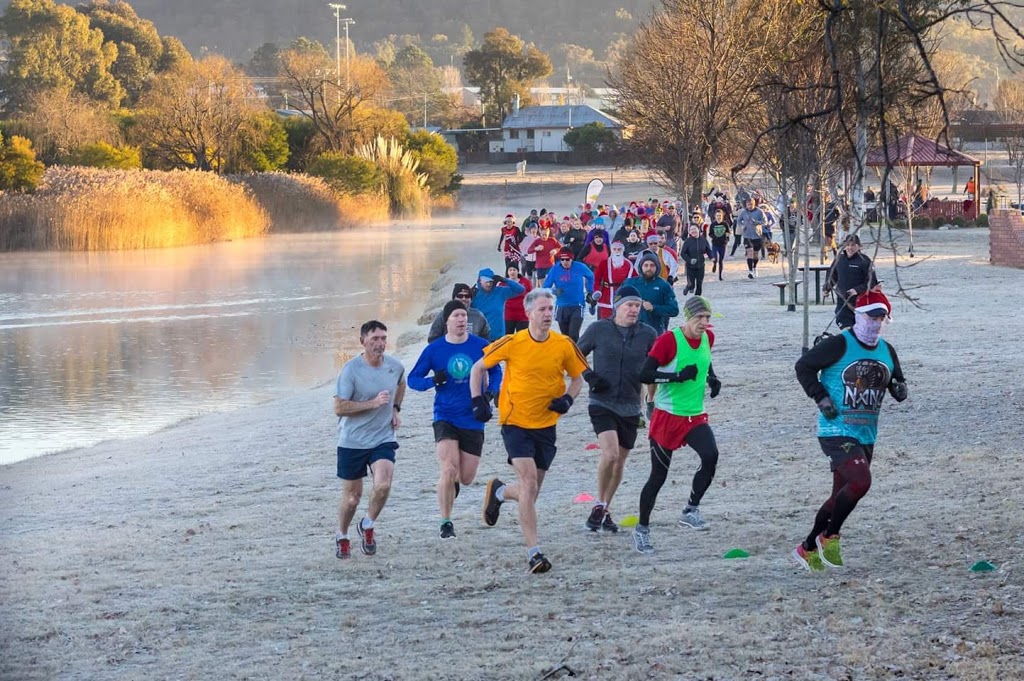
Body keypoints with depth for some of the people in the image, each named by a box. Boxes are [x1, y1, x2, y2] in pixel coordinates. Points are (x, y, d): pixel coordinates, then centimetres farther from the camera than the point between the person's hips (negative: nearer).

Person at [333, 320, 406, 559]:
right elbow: (339, 408, -18)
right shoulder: (351, 369, -15)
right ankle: (342, 537, 33)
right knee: (352, 496, 6)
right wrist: (373, 403, -23)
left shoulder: (395, 366, 0)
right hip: (352, 441, -3)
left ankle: (367, 526, 7)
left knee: (383, 485, -20)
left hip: (383, 439, 3)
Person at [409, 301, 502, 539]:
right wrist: (433, 381, -18)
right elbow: (413, 379, 3)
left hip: (473, 420, 2)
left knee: (466, 478, 5)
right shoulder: (434, 349, -4)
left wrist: (491, 392, -7)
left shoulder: (481, 346, -3)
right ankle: (446, 522, -1)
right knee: (449, 471, -17)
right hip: (445, 418, -2)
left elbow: (495, 372, 13)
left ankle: (451, 485, 43)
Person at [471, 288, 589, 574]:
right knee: (529, 482, -17)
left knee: (531, 490, 10)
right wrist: (478, 401, -8)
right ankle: (533, 552, -14)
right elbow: (478, 368, 1)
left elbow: (578, 378, 12)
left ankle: (499, 492, 45)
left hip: (546, 424, 4)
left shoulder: (564, 345, -4)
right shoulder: (513, 343, -11)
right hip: (515, 422, -4)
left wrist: (567, 399, -7)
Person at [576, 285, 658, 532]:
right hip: (602, 403, -3)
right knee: (610, 454, -21)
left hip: (630, 407, 3)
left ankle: (605, 511, 27)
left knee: (619, 462, 10)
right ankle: (599, 506, -1)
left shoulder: (648, 334, 0)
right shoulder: (598, 329, -5)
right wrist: (589, 376, -8)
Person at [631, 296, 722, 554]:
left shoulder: (707, 338, 3)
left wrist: (712, 377, 9)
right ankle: (642, 528, 19)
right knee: (658, 475, 2)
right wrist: (679, 376, -28)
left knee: (710, 455, -21)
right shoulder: (669, 340, -17)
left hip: (696, 416, 5)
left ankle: (691, 510, -4)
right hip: (667, 416, -5)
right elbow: (644, 374, -21)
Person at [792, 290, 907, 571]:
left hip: (866, 436, 8)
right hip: (836, 431, -8)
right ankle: (829, 537, -5)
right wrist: (821, 399, -14)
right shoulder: (839, 345, -11)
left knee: (842, 495, 11)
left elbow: (898, 382, 21)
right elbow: (804, 366, -8)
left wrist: (900, 388, -3)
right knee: (861, 482, -24)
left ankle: (808, 549, 24)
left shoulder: (887, 352, 10)